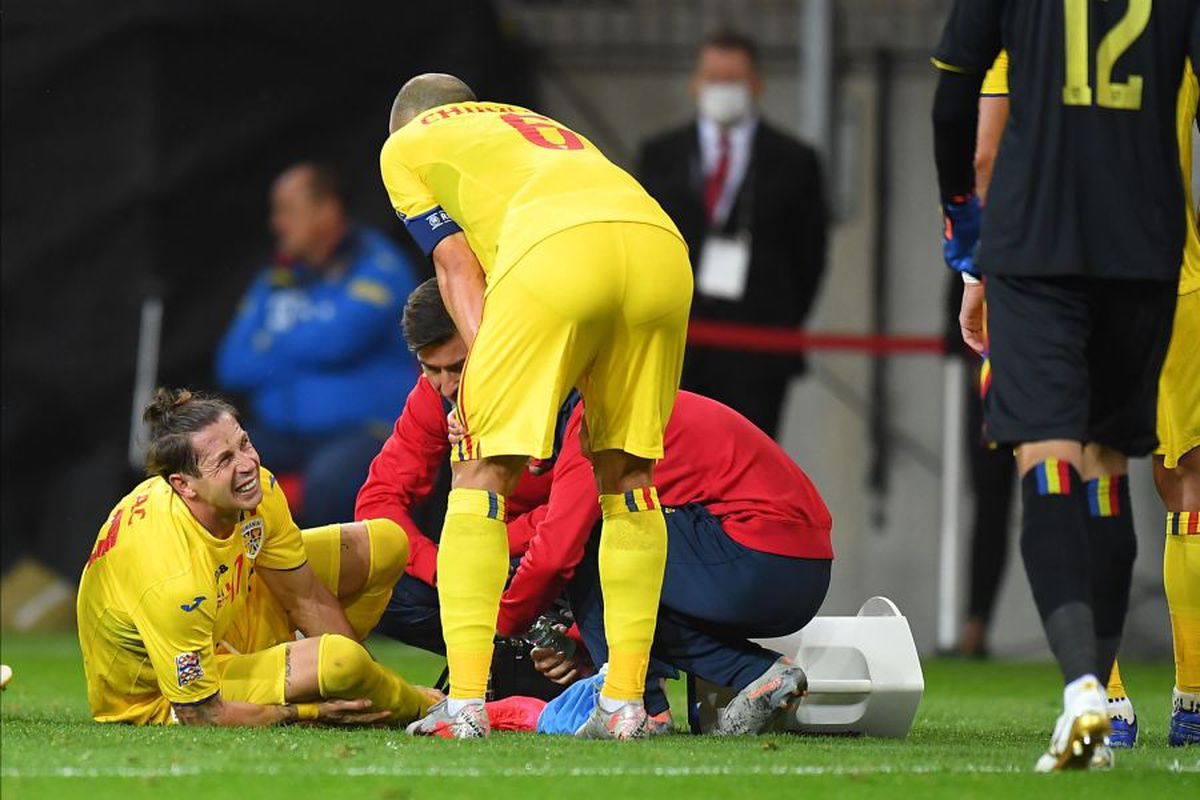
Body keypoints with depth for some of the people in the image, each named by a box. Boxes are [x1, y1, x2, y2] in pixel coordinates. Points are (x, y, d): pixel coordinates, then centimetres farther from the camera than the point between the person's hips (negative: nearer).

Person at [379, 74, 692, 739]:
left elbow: (457, 266, 15)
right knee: (627, 472, 17)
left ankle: (466, 702, -3)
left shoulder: (406, 144, 28)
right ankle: (624, 703, 15)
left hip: (558, 249, -5)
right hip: (662, 247, 5)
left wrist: (484, 368, 5)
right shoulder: (549, 131, 43)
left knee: (483, 470, 4)